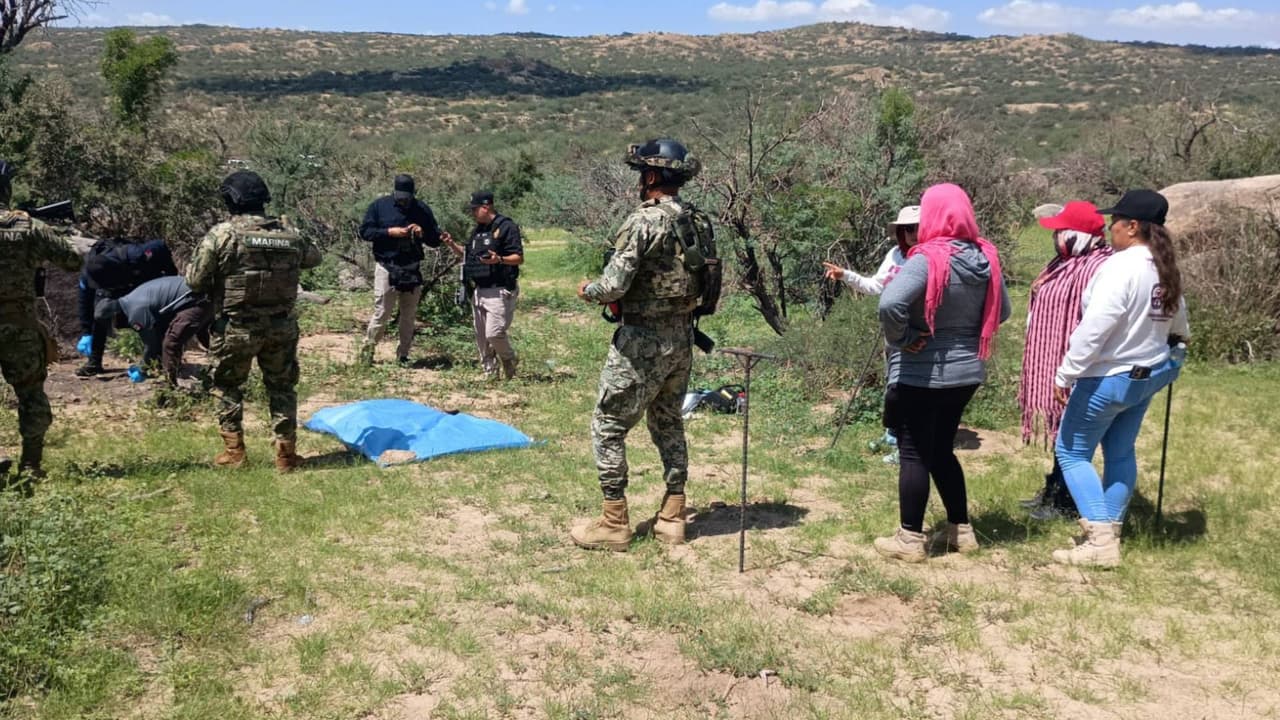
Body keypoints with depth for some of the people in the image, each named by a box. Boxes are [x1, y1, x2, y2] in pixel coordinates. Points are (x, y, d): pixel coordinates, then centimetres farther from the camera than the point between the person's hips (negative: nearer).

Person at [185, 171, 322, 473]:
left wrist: (220, 281, 9)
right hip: (281, 326, 3)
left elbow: (195, 281, -10)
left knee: (229, 387, 17)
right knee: (282, 387, 16)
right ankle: (286, 452, 17)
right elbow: (314, 257, 19)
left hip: (235, 328, -2)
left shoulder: (221, 234, -13)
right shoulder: (289, 234, -1)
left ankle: (233, 451, 19)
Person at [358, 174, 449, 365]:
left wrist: (422, 233, -13)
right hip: (387, 268, -3)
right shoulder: (379, 206, 0)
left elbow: (434, 240, 8)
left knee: (409, 315, 7)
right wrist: (389, 232, -15)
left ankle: (403, 354, 17)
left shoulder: (422, 209, 6)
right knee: (382, 313, -5)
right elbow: (365, 231, -3)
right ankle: (367, 349, 11)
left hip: (413, 269, 3)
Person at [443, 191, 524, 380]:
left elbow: (519, 258, -13)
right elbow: (468, 255, 24)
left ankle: (510, 360, 12)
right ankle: (490, 372, 19)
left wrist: (499, 259, -30)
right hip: (478, 291, 8)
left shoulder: (506, 227, -9)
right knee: (481, 336, 9)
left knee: (494, 333, -14)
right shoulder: (478, 229, 17)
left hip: (499, 291, -8)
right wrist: (453, 245, 7)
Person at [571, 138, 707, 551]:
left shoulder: (644, 221, -18)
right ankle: (672, 517, 22)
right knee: (669, 425, 18)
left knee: (608, 427, 3)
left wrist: (587, 291, -1)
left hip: (641, 342, -8)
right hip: (682, 339, 8)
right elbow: (706, 283, 12)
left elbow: (614, 285, -21)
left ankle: (614, 524, 6)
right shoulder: (698, 221, 6)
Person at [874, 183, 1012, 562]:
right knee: (942, 449, 20)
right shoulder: (986, 258, 1)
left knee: (914, 454, 3)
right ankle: (961, 530, 26)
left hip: (922, 372, -7)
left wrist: (901, 338, -18)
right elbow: (1001, 312, 12)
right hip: (967, 369, 7)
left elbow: (890, 303, -33)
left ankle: (910, 539, 10)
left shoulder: (927, 259, -20)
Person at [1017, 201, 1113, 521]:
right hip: (1055, 363, 10)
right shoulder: (1068, 262, 12)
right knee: (1061, 429, 19)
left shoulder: (1095, 268, -22)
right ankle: (1055, 489, 31)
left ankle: (1065, 503, 12)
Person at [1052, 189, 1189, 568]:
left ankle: (1100, 540, -4)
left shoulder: (1120, 267, -22)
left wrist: (1065, 374, -20)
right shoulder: (1167, 270, 5)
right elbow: (1178, 323, 20)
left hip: (1108, 377, -9)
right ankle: (1109, 533, 24)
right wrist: (1168, 355, 41)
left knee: (1071, 451, 1)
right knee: (1120, 453, 17)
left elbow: (1094, 328, -26)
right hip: (1145, 375, 9)